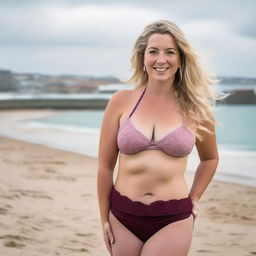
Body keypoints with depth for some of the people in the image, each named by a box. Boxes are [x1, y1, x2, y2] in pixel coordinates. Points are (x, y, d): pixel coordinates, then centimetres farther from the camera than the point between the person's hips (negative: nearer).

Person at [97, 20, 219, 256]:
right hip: (123, 217, 1)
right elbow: (105, 165, 3)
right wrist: (104, 219, 5)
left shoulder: (194, 109, 0)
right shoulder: (122, 101, -1)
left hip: (173, 220, -1)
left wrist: (194, 199, 12)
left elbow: (210, 158, 19)